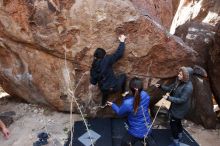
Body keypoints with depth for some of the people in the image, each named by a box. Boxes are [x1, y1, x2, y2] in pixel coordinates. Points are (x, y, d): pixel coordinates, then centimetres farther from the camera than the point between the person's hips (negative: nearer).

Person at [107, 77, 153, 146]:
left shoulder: (127, 103, -33)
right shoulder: (145, 95, -19)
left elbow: (120, 112, -10)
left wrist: (112, 105, 7)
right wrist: (128, 97, 8)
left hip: (136, 133, -4)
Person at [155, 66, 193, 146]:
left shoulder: (188, 87, -30)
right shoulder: (179, 82, -3)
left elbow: (182, 100, -30)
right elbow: (170, 88, 7)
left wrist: (169, 98, -32)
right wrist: (161, 86, -7)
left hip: (180, 109, -9)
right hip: (176, 107, 9)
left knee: (173, 123, 3)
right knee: (177, 122, 26)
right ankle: (179, 136, 49)